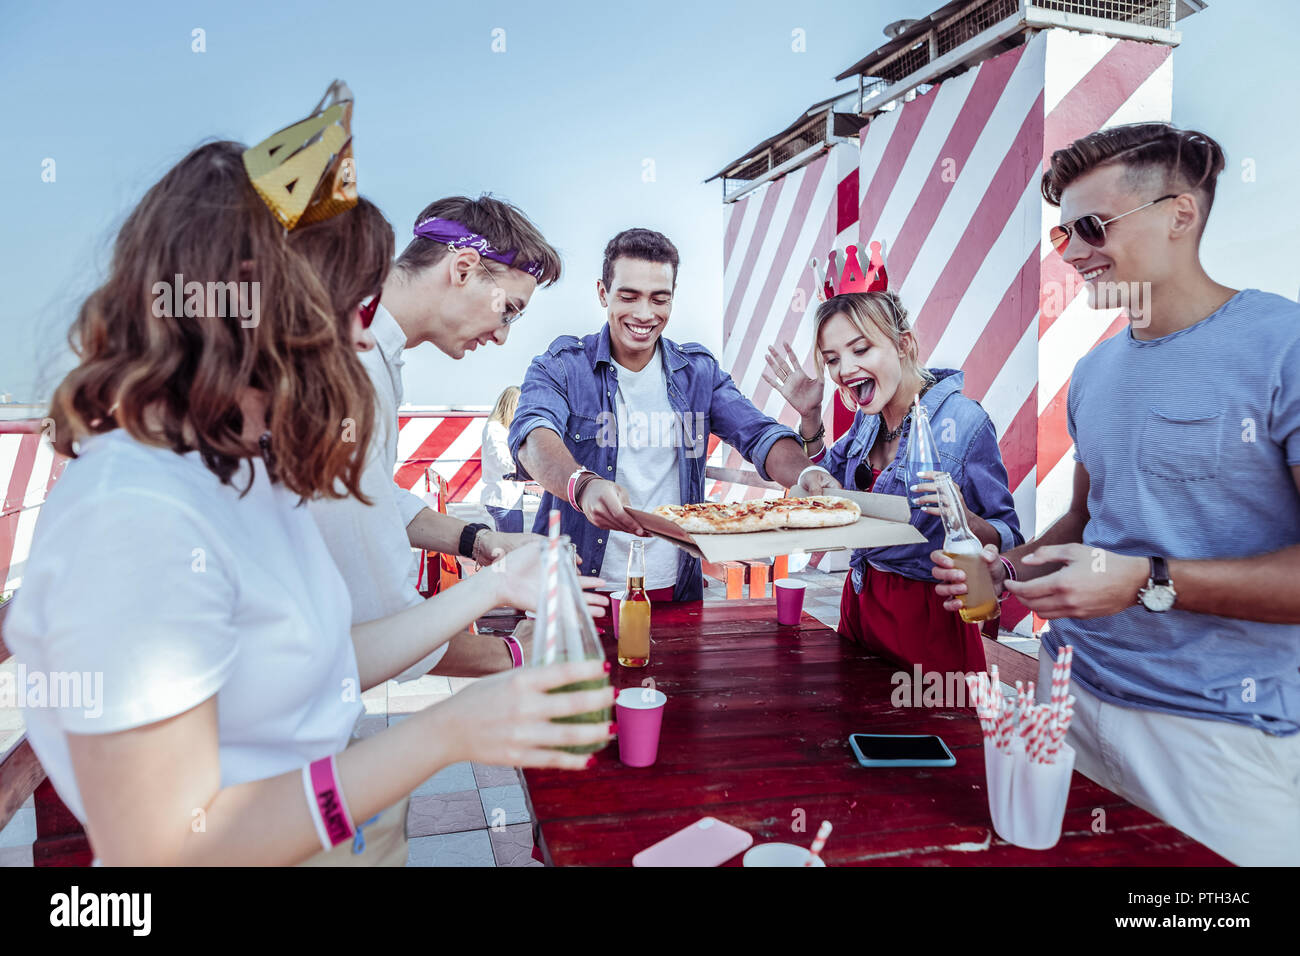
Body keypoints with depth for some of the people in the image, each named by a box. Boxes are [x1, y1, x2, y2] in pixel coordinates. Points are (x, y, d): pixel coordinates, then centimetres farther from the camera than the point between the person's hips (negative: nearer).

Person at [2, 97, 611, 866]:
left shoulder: (246, 468, 3)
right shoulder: (136, 515, -26)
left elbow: (318, 662, 3)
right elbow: (159, 848, -25)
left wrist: (492, 588, 6)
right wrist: (449, 733, -28)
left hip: (335, 832, 8)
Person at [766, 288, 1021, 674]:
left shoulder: (962, 421, -19)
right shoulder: (869, 415, -1)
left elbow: (1009, 544, -14)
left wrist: (964, 520, -36)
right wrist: (809, 415, 2)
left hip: (928, 619, -6)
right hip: (862, 602, 6)